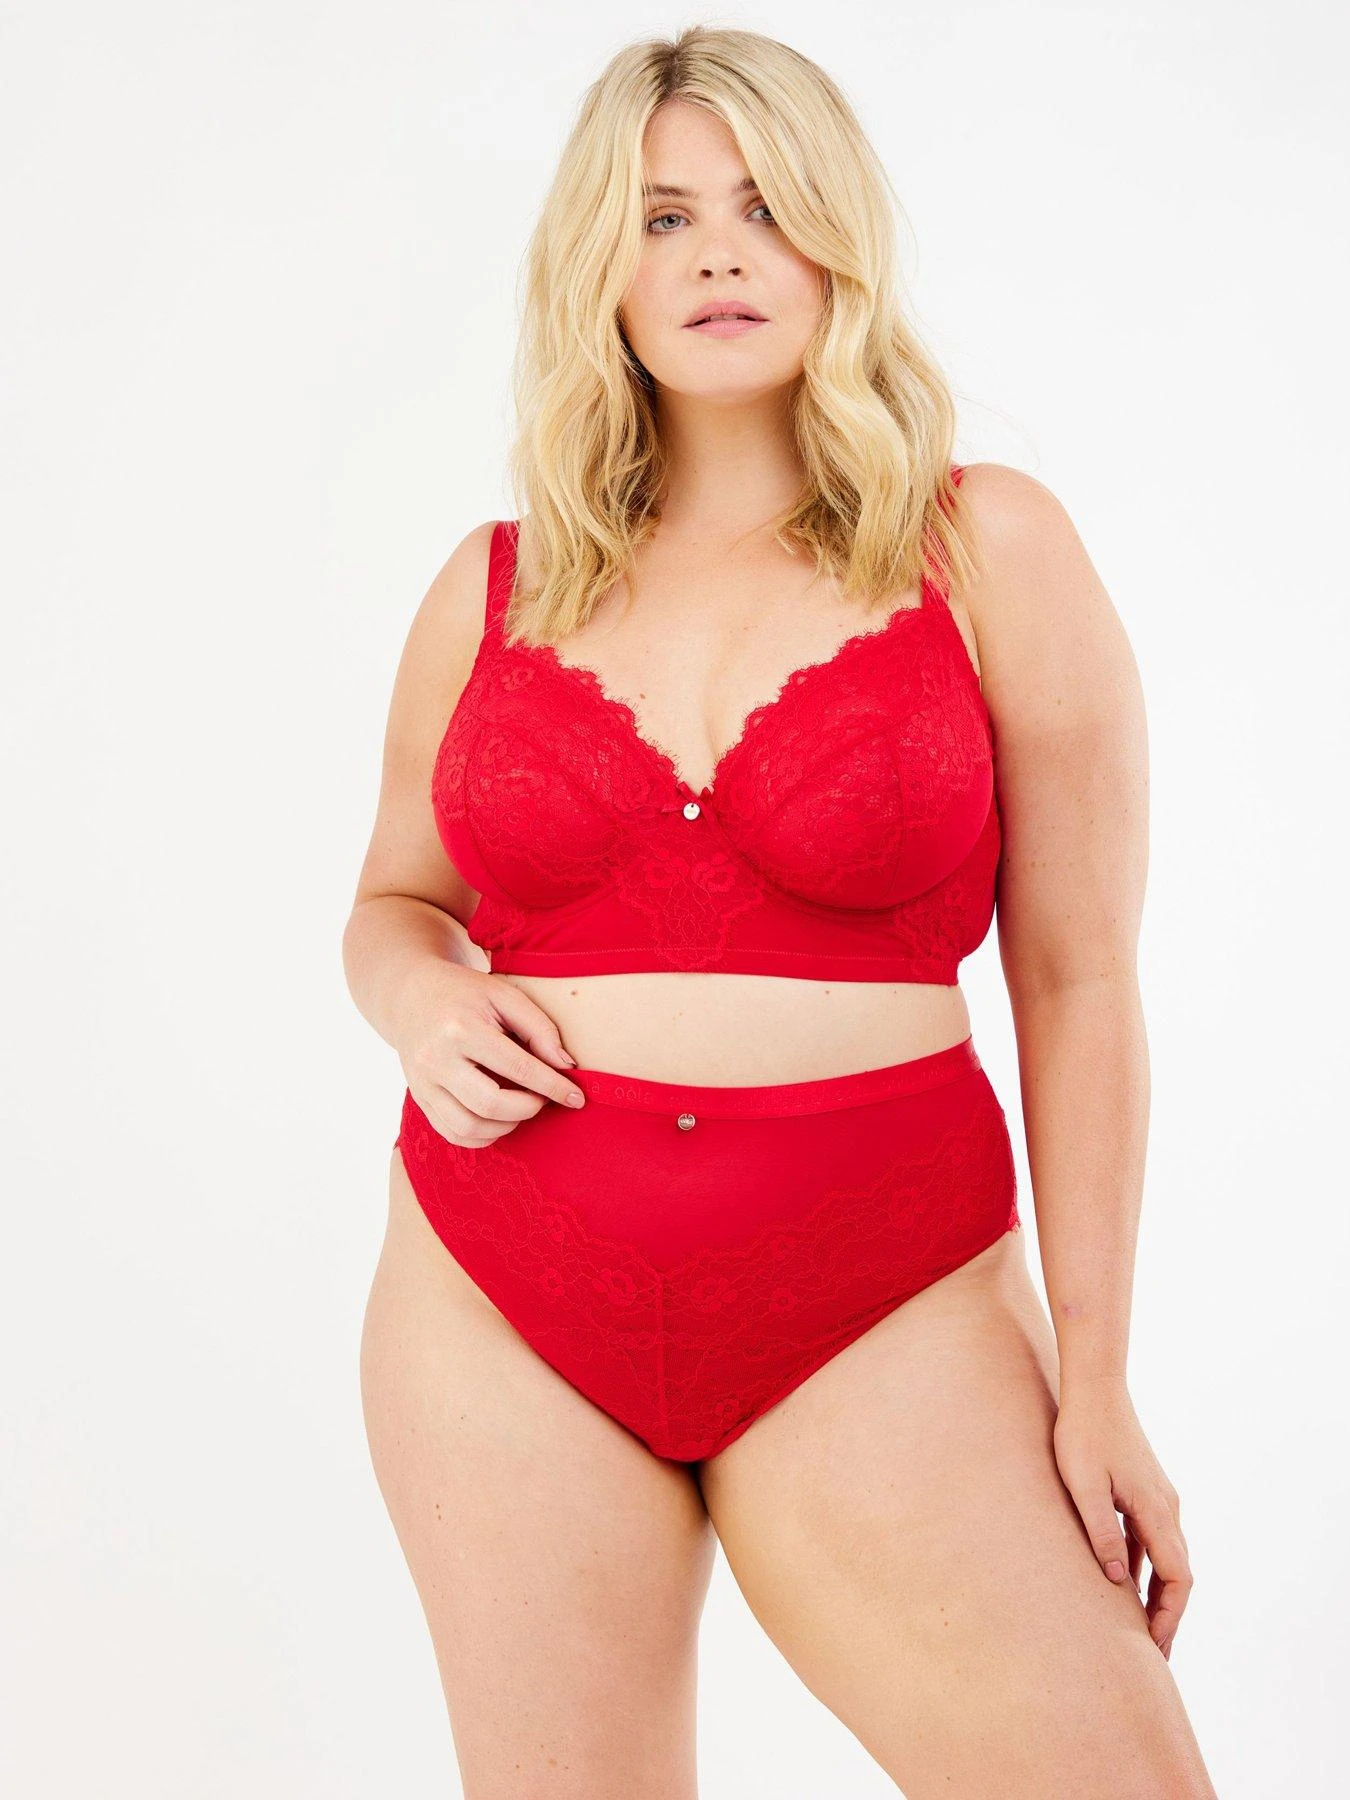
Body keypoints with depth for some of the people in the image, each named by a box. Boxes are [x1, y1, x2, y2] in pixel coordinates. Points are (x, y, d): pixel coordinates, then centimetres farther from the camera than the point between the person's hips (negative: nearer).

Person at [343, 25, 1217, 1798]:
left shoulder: (988, 551, 0)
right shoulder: (492, 590, 7)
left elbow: (1078, 985, -1)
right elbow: (394, 900, 21)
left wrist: (1094, 1379, -2)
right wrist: (418, 996, -4)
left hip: (875, 1313, -2)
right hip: (505, 1310, 3)